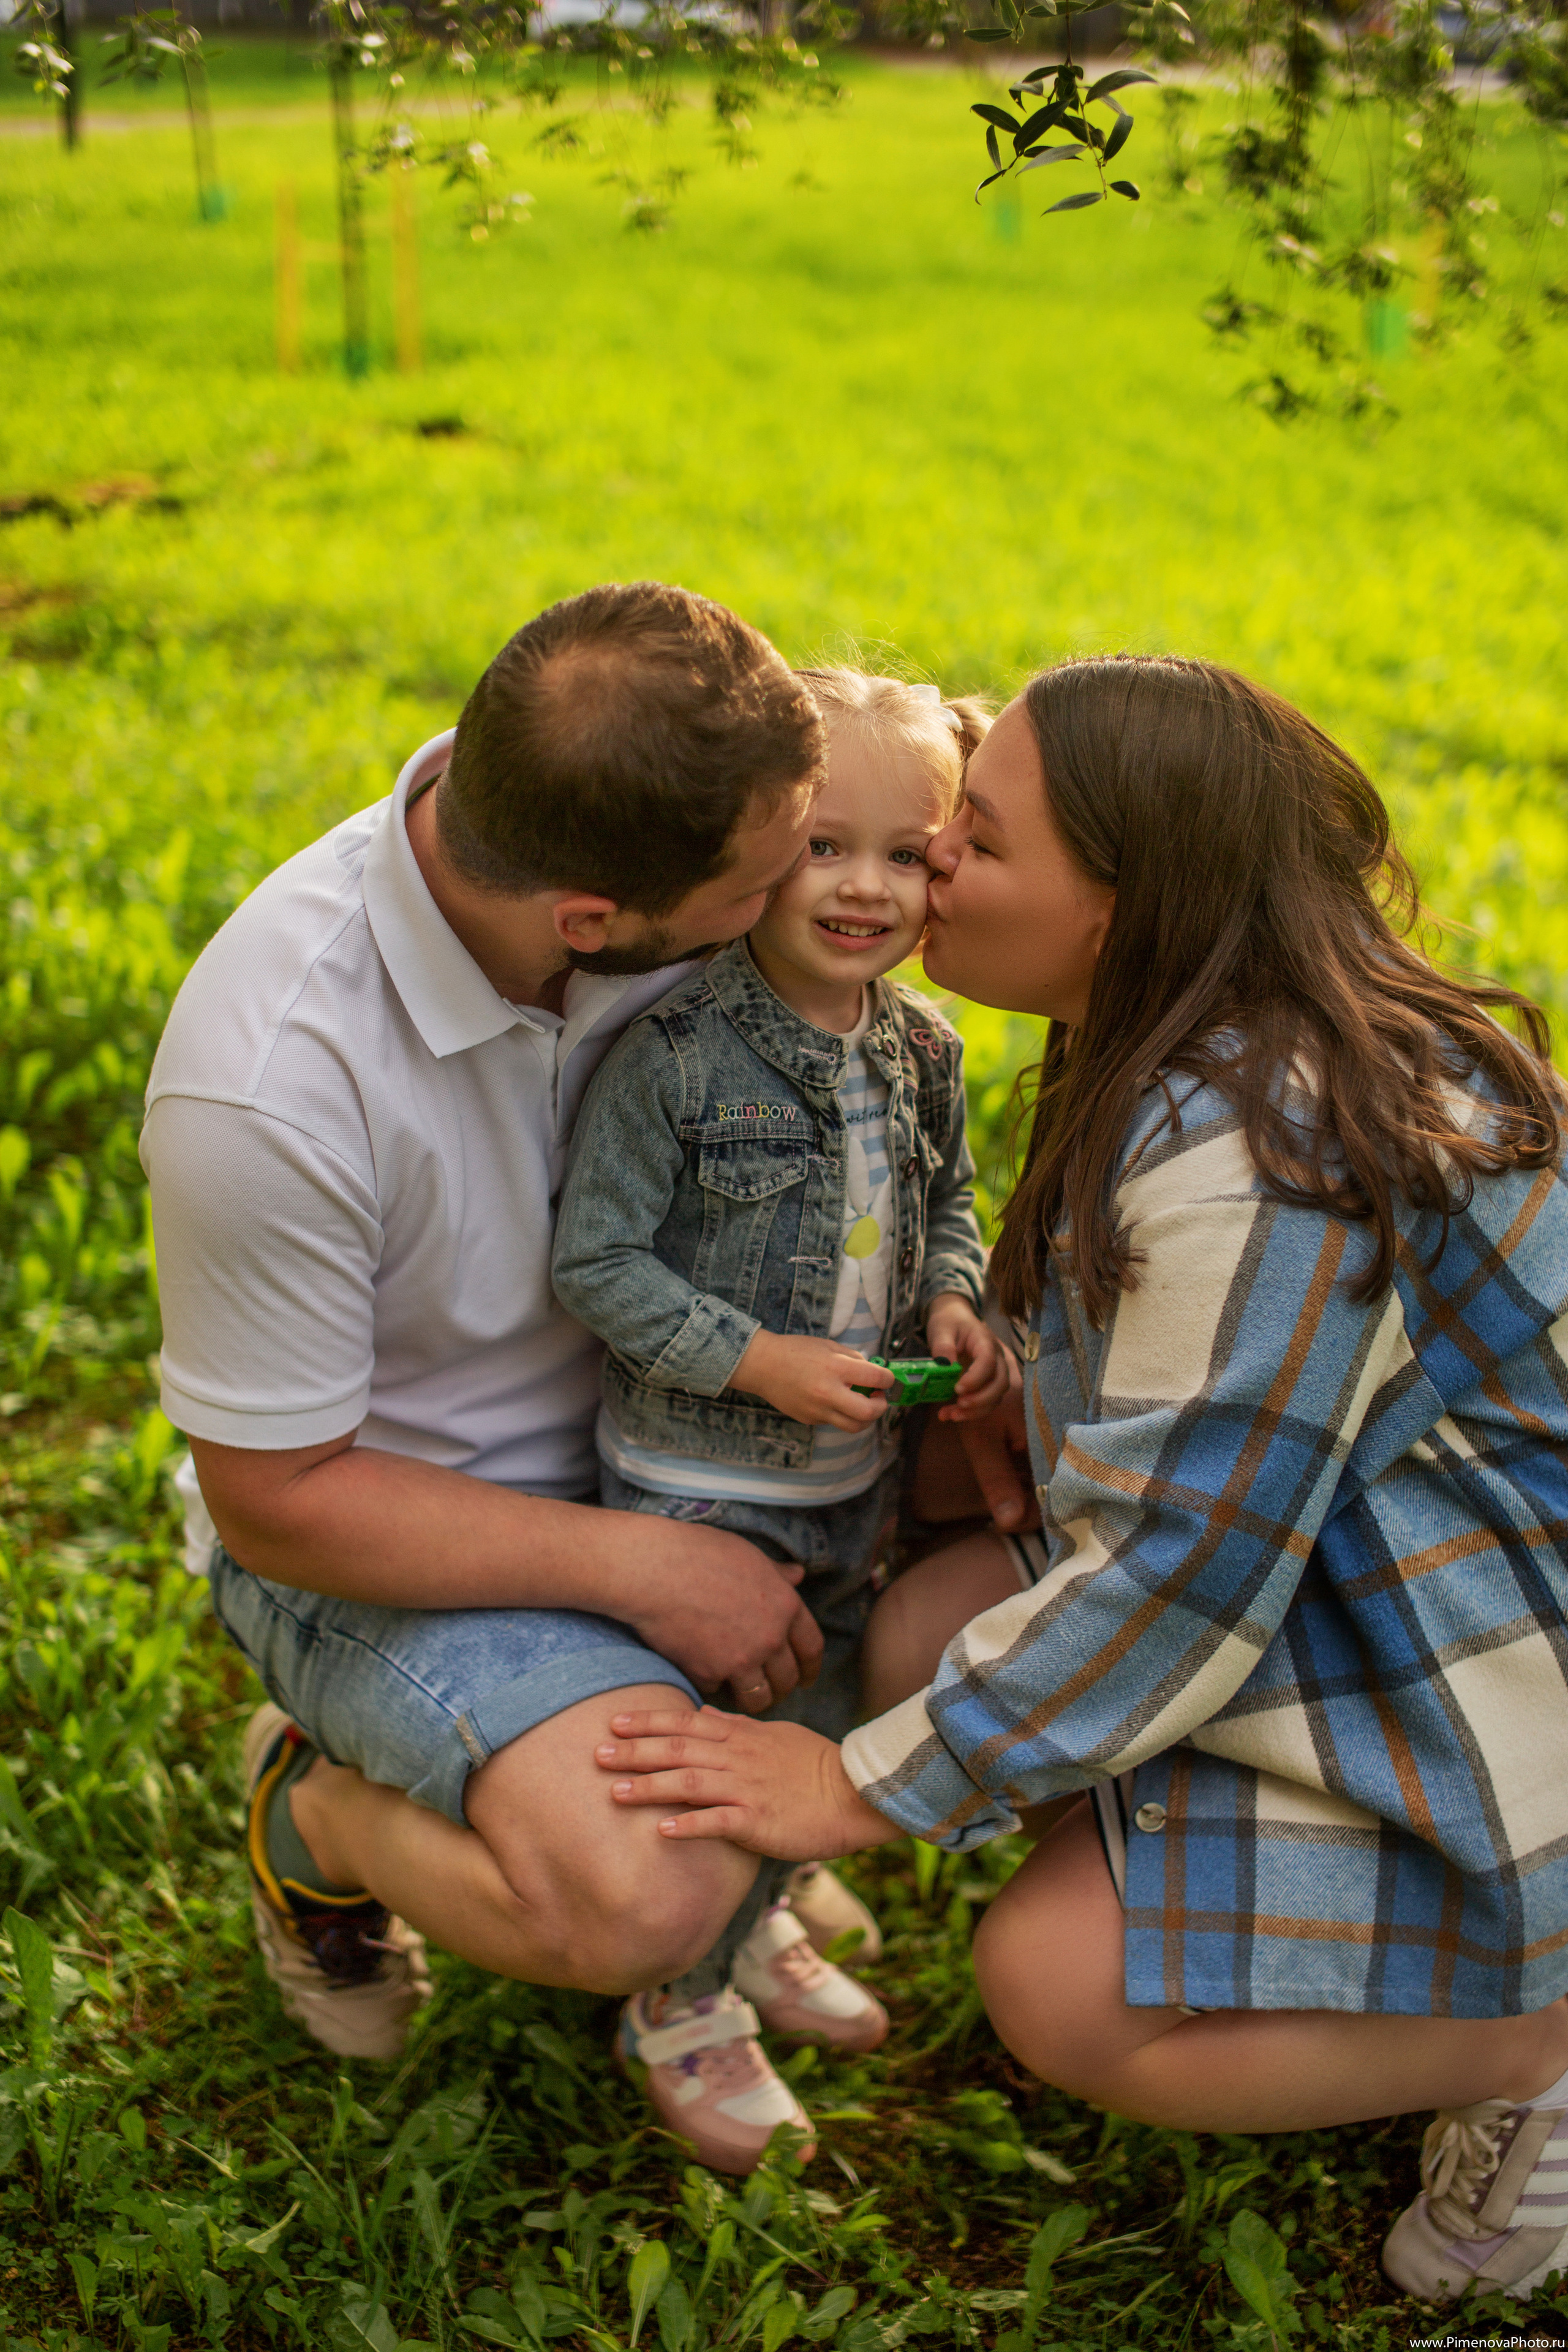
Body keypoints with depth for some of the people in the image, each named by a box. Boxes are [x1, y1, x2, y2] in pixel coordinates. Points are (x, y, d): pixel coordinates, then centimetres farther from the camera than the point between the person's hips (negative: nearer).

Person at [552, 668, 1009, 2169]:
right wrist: (755, 1359, -25)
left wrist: (954, 1305, -7)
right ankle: (682, 2003, 31)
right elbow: (595, 1259, -19)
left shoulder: (923, 1054, -3)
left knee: (816, 1728, 24)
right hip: (697, 1483, -6)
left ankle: (758, 1925, 49)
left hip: (857, 1478, 6)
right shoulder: (675, 1058, -22)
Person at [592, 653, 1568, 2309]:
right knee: (929, 1629, -1)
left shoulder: (1256, 1156, -30)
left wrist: (860, 1790, -20)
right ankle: (1404, 1981, 10)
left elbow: (1177, 1572, -28)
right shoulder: (1219, 1051, 2)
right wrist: (1020, 1404, -4)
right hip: (1358, 1596, 10)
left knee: (1062, 1988, -18)